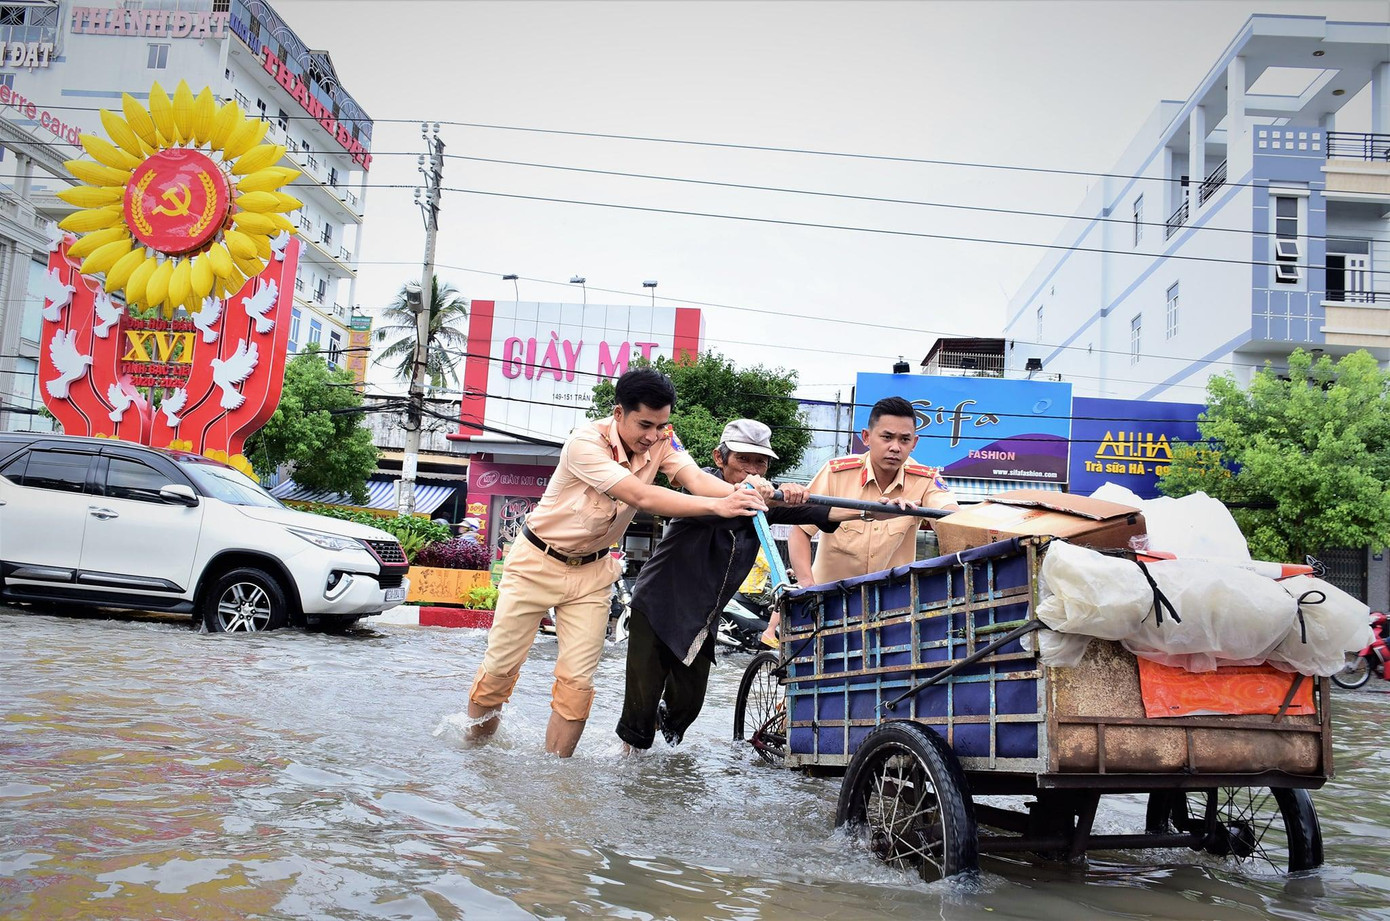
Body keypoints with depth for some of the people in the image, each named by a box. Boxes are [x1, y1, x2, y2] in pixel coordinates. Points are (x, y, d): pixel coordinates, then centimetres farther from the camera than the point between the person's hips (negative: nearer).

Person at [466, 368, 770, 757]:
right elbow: (642, 497, -39)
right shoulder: (586, 442, -29)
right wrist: (717, 506, -48)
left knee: (577, 680, -3)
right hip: (537, 562, -4)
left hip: (592, 571, 4)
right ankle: (474, 747, 27)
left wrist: (742, 492, -50)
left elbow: (696, 479, -28)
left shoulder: (661, 441, -12)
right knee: (500, 667, 3)